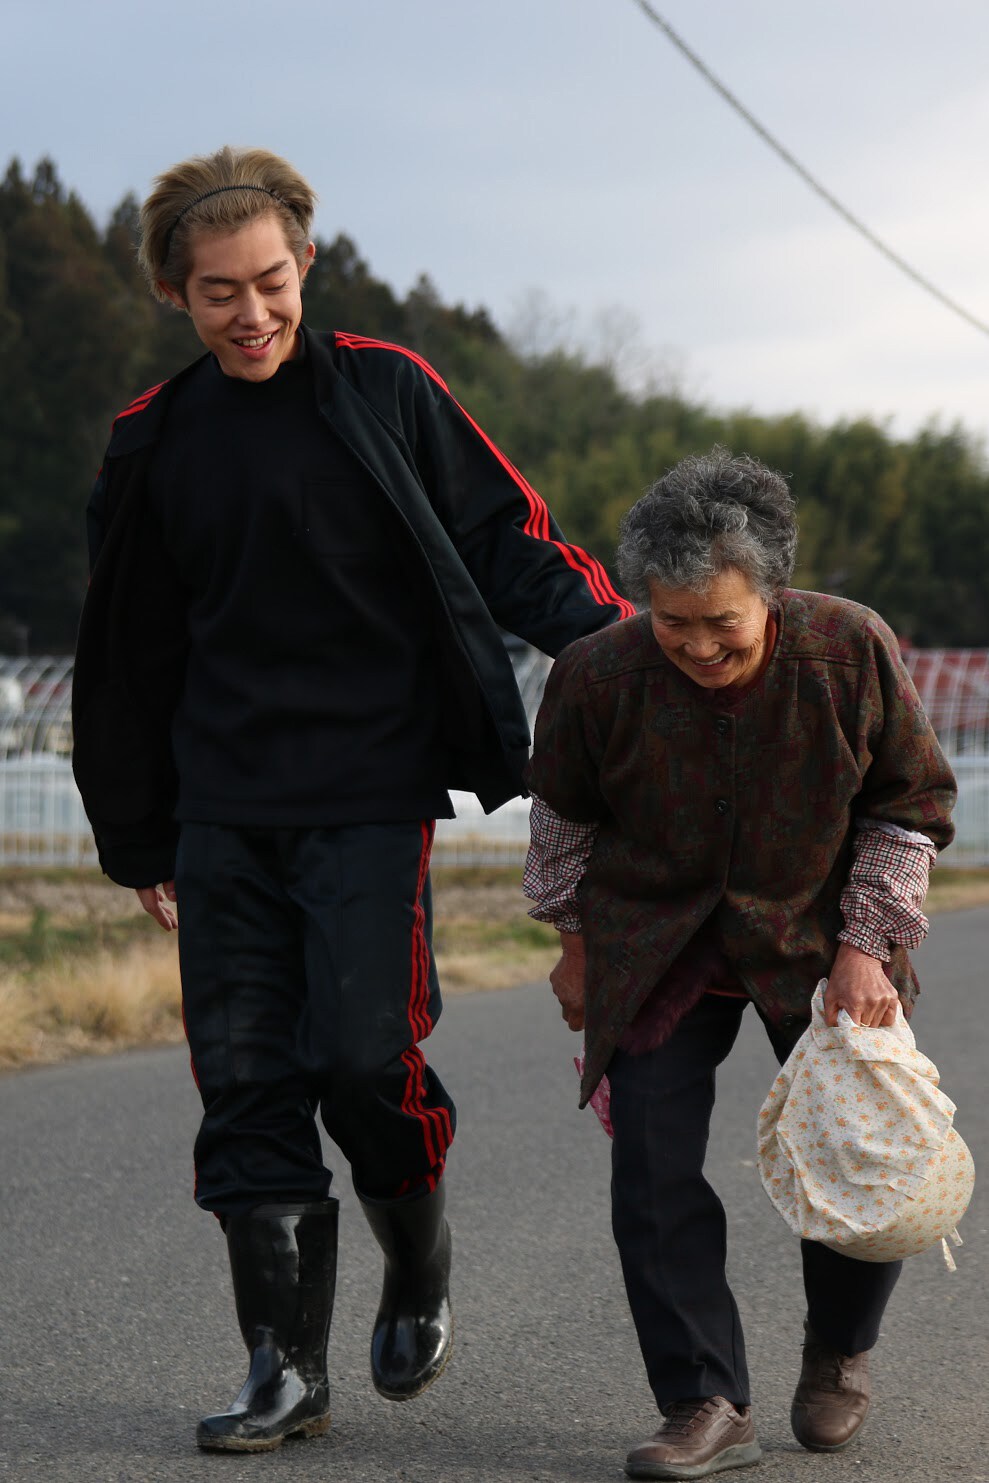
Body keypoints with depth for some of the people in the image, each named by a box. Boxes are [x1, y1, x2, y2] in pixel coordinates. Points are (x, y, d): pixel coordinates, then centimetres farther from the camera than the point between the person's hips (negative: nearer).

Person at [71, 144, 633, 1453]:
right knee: (246, 1084, 0)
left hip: (370, 803, -3)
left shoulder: (386, 392, 1)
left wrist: (620, 639, -19)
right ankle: (288, 1369, 8)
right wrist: (139, 840, 20)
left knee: (365, 1060, -11)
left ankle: (419, 1272, 18)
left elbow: (510, 543, -1)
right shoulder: (156, 442, 10)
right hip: (223, 817, 4)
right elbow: (132, 657, 18)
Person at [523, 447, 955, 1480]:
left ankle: (839, 1353, 31)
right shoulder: (598, 676, -20)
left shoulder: (850, 650, -20)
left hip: (816, 932, 0)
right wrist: (575, 941, 8)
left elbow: (911, 803, -5)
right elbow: (563, 814, 2)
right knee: (654, 1172, -11)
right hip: (655, 941, 0)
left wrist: (865, 945, -10)